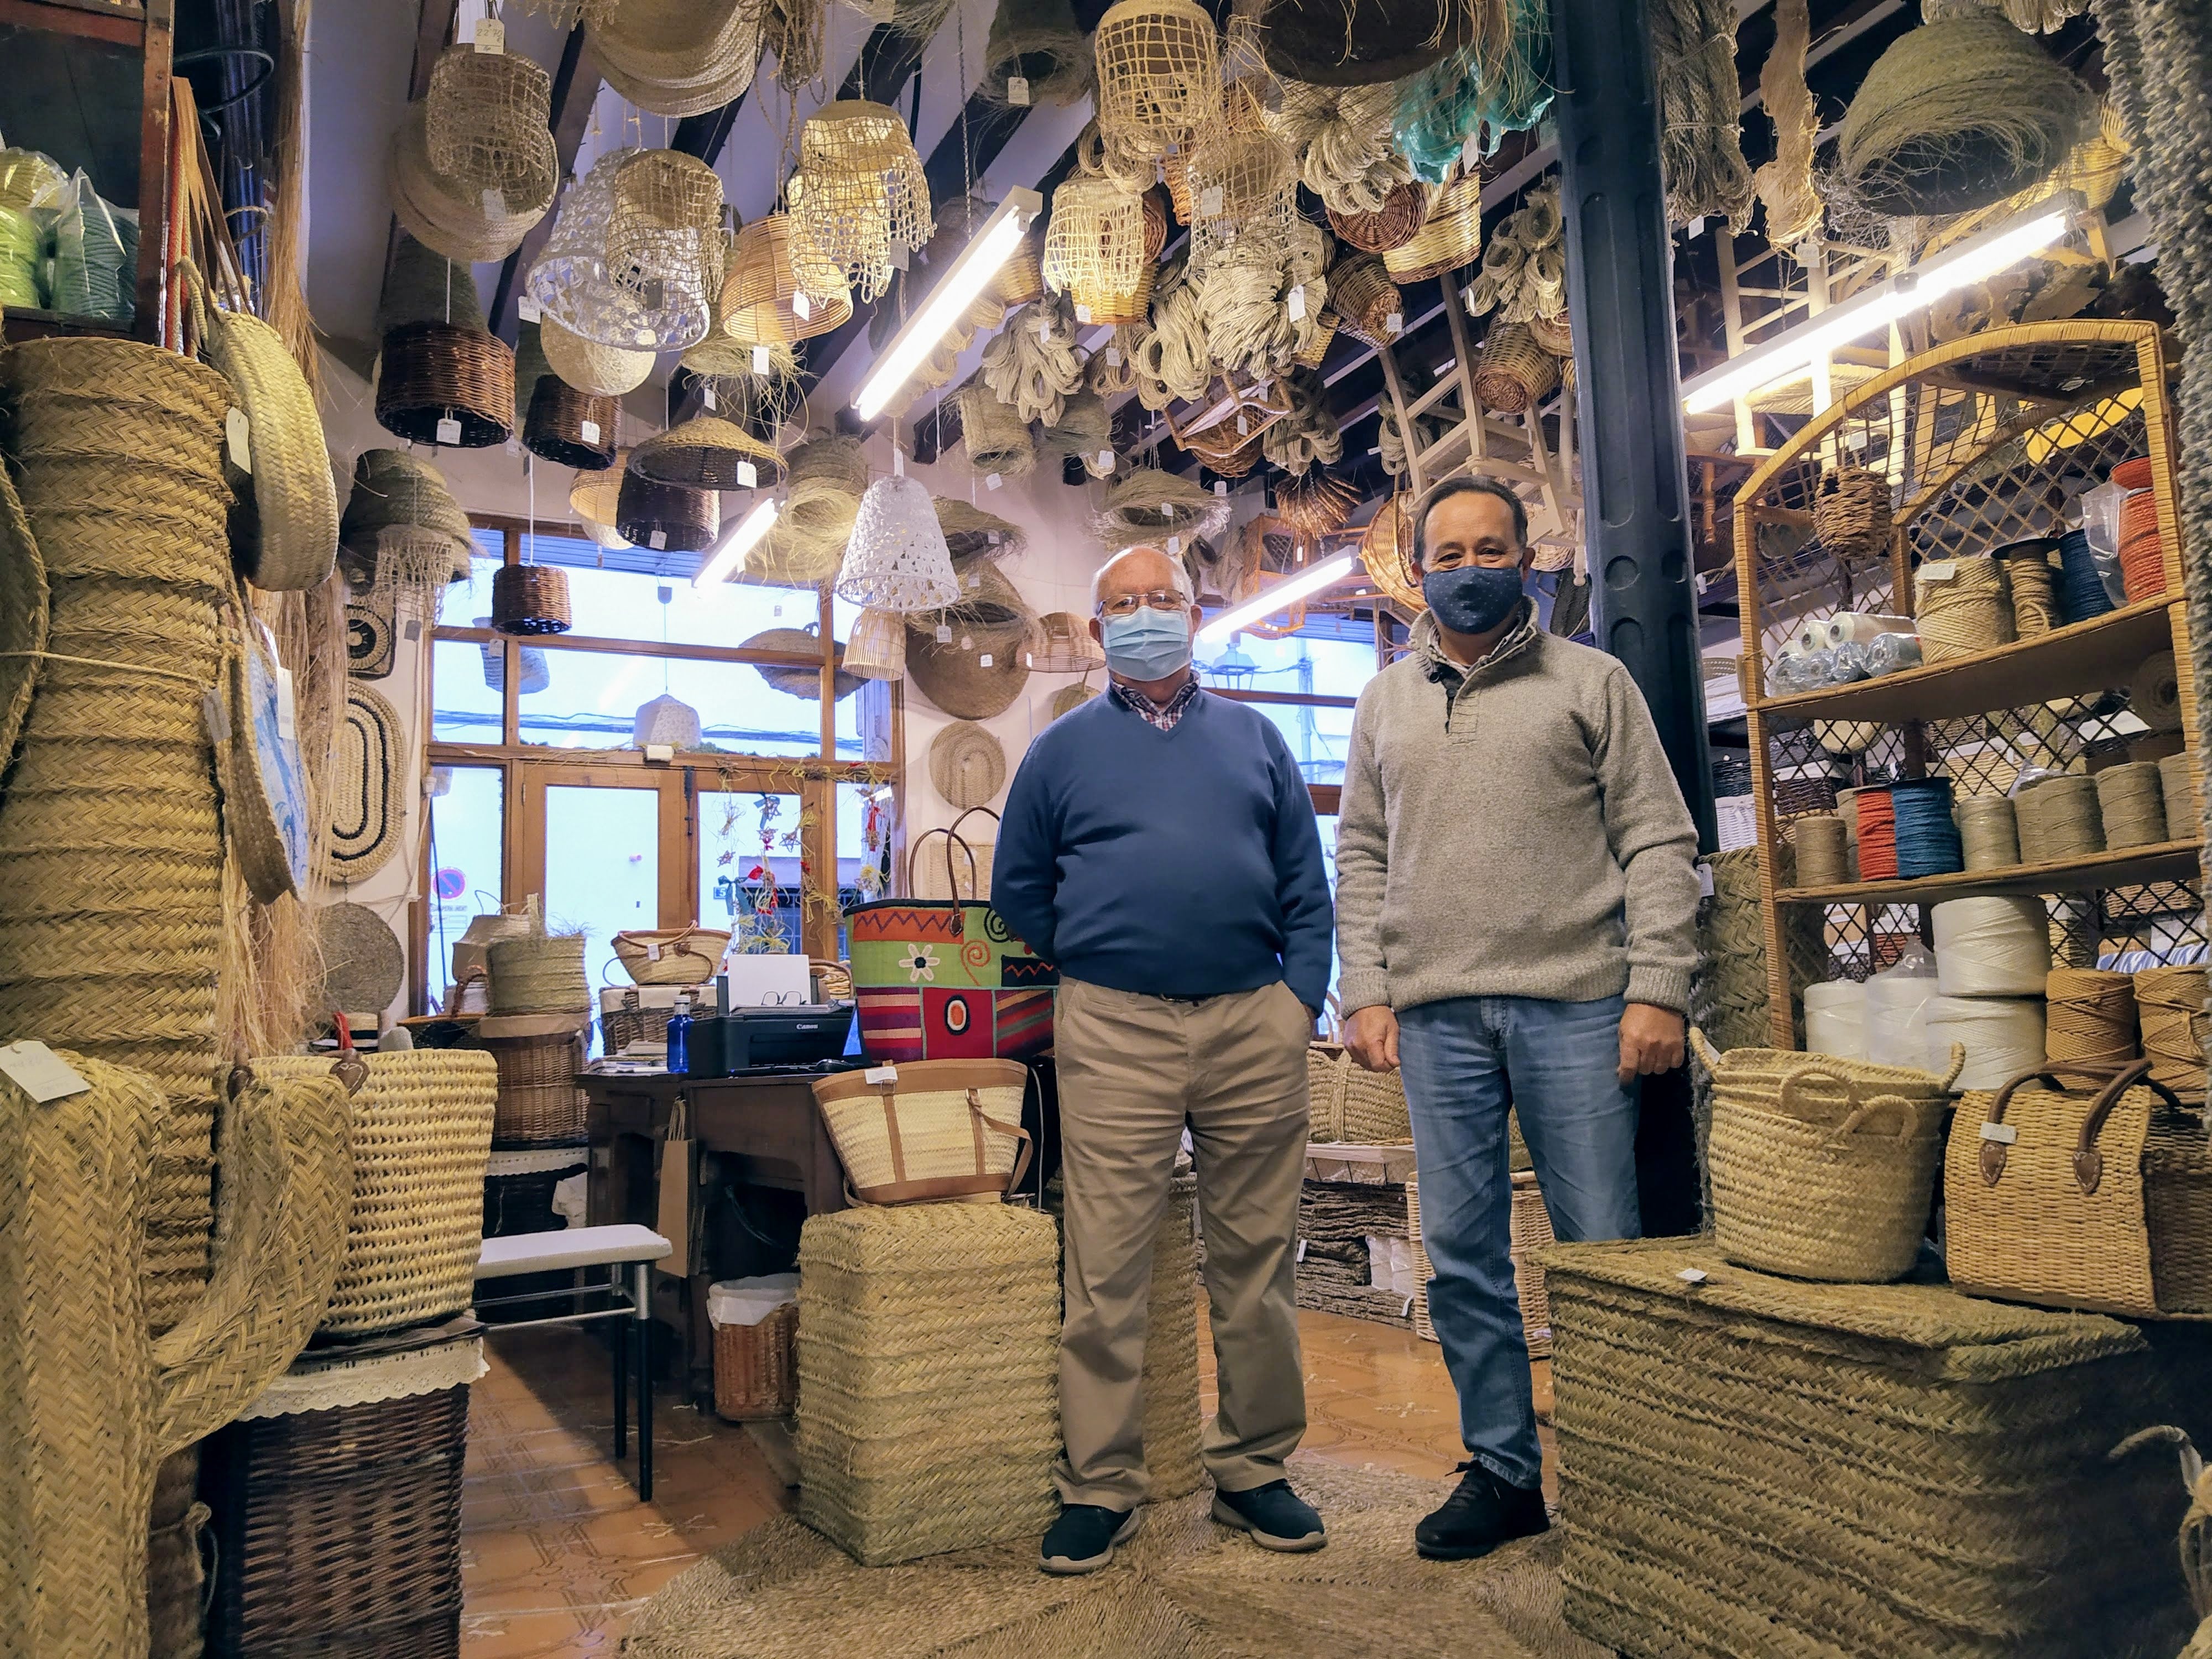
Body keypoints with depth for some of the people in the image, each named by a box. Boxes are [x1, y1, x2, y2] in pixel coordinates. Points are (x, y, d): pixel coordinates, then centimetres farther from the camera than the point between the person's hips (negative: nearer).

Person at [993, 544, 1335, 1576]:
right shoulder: (1063, 748, 11)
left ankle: (1252, 1471, 21)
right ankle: (1100, 1485, 11)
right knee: (1106, 1266, -1)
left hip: (1254, 1027, 2)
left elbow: (1305, 885, 12)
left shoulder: (1255, 738, 15)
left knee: (1258, 1258, 7)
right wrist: (1093, 968, 10)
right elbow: (1017, 891, 16)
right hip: (1114, 1034, -1)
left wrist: (1300, 999, 1)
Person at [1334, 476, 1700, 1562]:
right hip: (1434, 1014, 3)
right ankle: (1502, 1469, 21)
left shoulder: (1591, 682, 7)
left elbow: (1658, 841, 2)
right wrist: (1365, 992, 4)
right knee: (1461, 1254, 7)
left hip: (1574, 1003, -2)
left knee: (1601, 1249, 2)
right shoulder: (1385, 703, 16)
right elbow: (1361, 857, 14)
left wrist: (1657, 987, -7)